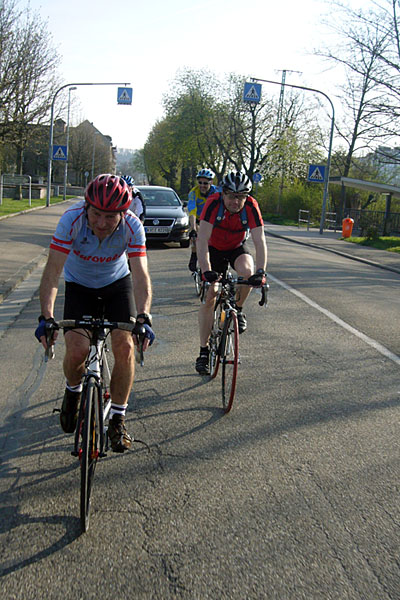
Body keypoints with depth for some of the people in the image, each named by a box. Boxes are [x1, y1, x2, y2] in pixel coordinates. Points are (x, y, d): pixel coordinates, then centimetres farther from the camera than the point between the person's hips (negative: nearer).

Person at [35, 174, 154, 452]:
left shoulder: (132, 226, -28)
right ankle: (73, 391, 19)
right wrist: (46, 317, -44)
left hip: (117, 284, 1)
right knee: (77, 350, -18)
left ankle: (117, 418, 2)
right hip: (79, 286, 0)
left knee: (125, 345, -16)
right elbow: (53, 271, -32)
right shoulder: (72, 220, -30)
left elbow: (141, 275, -33)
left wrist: (144, 317, -48)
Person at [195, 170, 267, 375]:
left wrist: (260, 271, -42)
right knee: (209, 297, -8)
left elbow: (260, 241, -28)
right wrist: (206, 270, -47)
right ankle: (204, 352, 2)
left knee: (248, 271, -33)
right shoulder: (213, 204, -29)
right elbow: (202, 240, -35)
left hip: (237, 248, 1)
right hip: (214, 249, -1)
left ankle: (238, 310, -2)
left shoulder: (251, 207, -25)